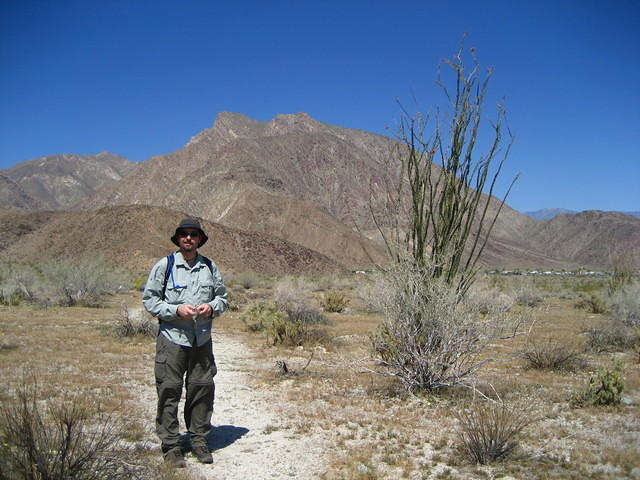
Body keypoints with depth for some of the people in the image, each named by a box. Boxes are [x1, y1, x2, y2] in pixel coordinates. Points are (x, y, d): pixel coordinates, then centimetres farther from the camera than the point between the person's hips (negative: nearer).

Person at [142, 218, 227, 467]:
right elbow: (149, 299, -2)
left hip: (202, 339, 3)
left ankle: (199, 441, 23)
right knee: (169, 391, 0)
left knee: (203, 389, 8)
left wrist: (211, 307, -5)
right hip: (172, 337, -3)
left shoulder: (210, 267, 9)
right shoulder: (164, 265, -2)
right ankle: (170, 445, 12)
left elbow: (222, 296, 17)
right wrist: (177, 310, -15)